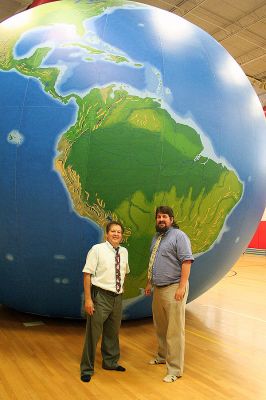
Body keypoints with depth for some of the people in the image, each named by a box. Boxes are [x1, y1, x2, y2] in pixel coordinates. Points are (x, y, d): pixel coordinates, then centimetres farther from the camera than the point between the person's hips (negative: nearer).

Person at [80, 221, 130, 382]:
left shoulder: (124, 252, 6)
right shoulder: (97, 249, -10)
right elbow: (87, 274, -13)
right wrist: (88, 299, -17)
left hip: (117, 297, 6)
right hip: (100, 296, -6)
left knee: (113, 332, 20)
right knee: (93, 333, 2)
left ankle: (111, 362, 41)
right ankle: (87, 369, 20)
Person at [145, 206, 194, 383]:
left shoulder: (179, 236, -10)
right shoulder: (156, 238, 15)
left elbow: (186, 261, -17)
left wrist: (182, 287, -21)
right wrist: (149, 283, 20)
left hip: (173, 288, -8)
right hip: (158, 289, 8)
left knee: (174, 330, -2)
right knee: (160, 327, 19)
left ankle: (175, 369, 8)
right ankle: (162, 356, 37)